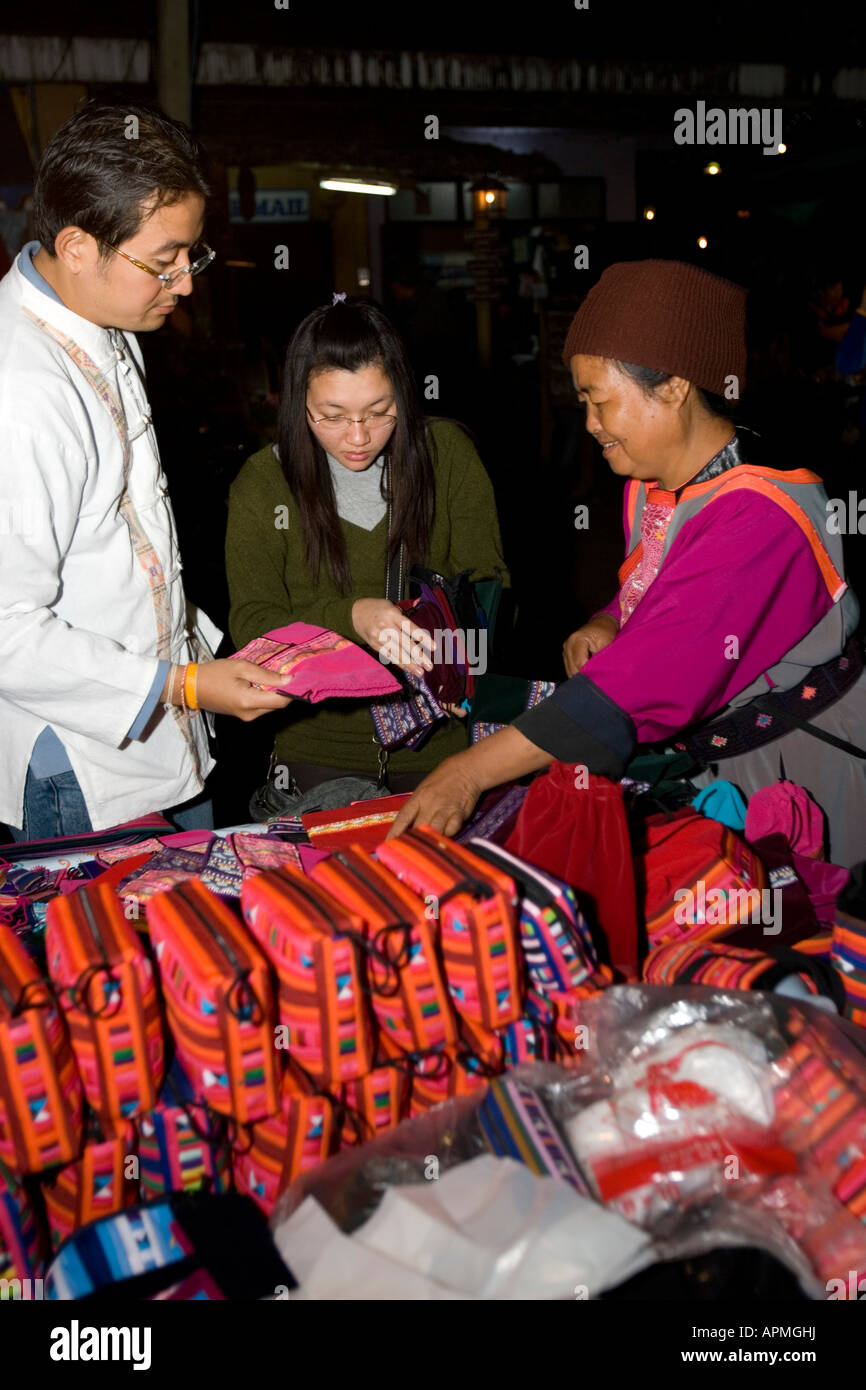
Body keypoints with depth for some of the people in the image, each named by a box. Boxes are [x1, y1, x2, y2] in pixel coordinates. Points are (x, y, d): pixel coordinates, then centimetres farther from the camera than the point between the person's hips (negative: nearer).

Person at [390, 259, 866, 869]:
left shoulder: (760, 520, -28)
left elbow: (651, 680, -34)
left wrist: (471, 772, -33)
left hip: (801, 768, -7)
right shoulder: (651, 484, 2)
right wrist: (604, 626, -5)